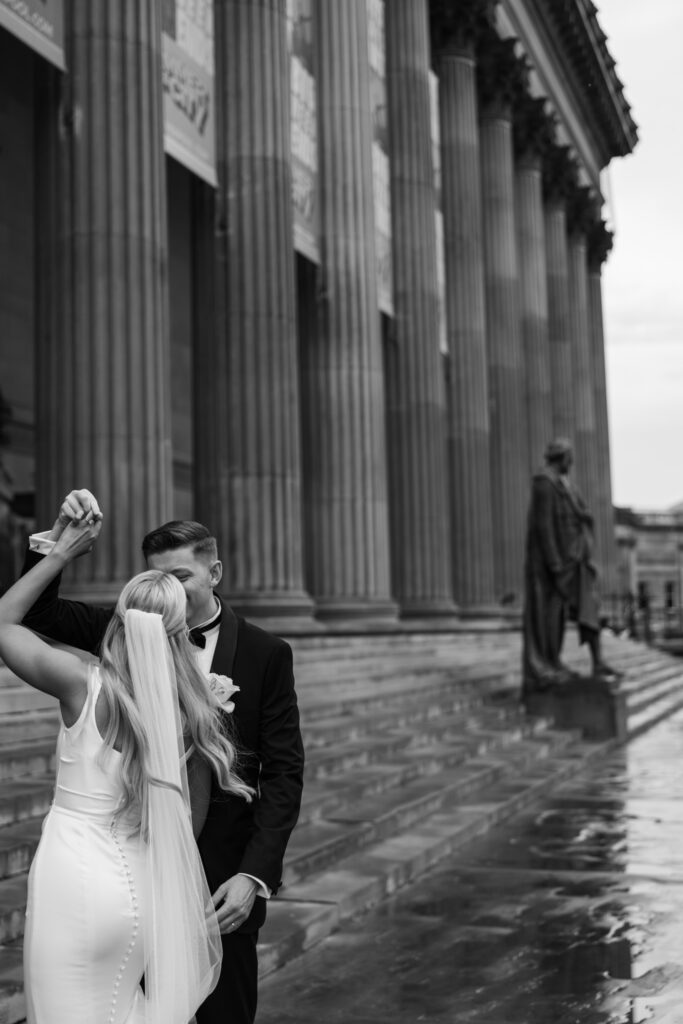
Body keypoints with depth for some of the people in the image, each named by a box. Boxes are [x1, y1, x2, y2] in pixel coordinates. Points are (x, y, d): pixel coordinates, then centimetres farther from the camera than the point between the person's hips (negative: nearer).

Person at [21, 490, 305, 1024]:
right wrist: (59, 536, -16)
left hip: (224, 871, -1)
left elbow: (283, 772, -6)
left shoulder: (266, 653, -6)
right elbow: (35, 614, 1)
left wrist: (255, 874, -15)